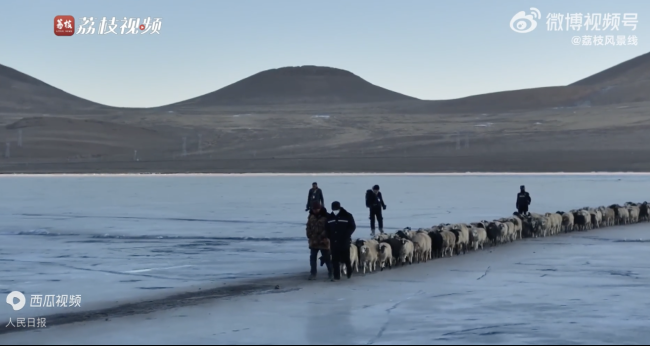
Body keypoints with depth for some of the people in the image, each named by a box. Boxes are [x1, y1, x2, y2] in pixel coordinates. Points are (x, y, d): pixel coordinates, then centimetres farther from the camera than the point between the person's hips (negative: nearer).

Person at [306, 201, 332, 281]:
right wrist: (310, 236, 3)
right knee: (313, 257, 6)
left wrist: (323, 236, -16)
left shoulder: (326, 216, -9)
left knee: (327, 257, 1)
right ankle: (313, 273, 13)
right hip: (313, 241, 5)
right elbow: (308, 227, 14)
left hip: (323, 241, -5)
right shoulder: (311, 216, 8)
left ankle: (331, 272, 13)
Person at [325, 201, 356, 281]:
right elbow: (327, 229, 15)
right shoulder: (330, 217, 8)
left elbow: (352, 227, -3)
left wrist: (346, 235, -14)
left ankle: (349, 272, 30)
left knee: (346, 258, 6)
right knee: (335, 260, 0)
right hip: (334, 242, 3)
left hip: (345, 242, -3)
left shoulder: (347, 216, -4)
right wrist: (329, 237, 1)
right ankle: (336, 276, 3)